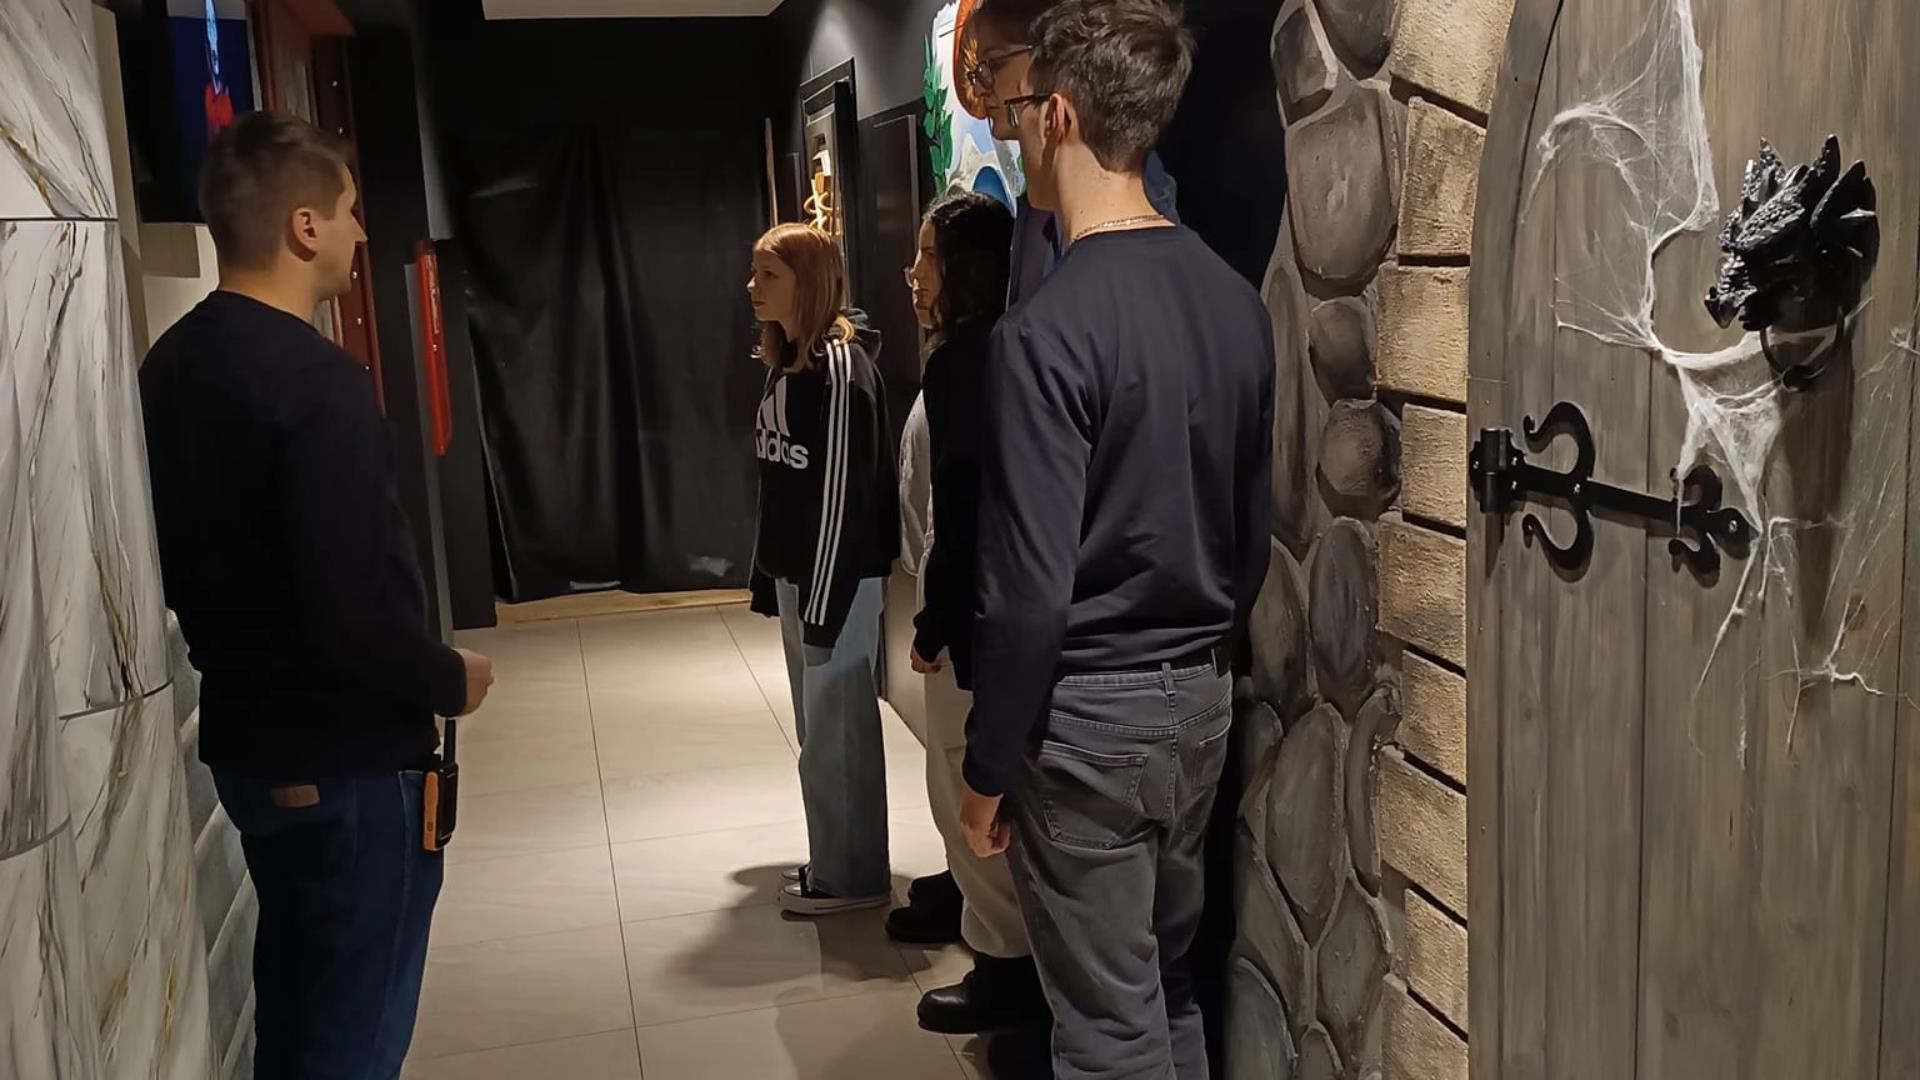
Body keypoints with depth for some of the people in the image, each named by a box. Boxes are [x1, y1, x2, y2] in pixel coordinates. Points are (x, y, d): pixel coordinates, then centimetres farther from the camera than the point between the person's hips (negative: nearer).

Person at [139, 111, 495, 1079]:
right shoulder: (315, 381, -23)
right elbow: (355, 609, -27)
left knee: (294, 996, 23)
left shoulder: (170, 364, 4)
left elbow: (177, 562, 13)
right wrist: (451, 679, -10)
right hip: (349, 757, -9)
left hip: (245, 737, 9)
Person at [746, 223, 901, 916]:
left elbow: (843, 491, -19)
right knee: (818, 726, 16)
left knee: (838, 728, 0)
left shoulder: (841, 366, -17)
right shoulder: (783, 363, 10)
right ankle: (833, 861, 28)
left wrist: (823, 600, -19)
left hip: (839, 576, -9)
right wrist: (766, 576, 16)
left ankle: (853, 876, 13)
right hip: (796, 570, 9)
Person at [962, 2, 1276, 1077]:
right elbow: (1254, 531, 9)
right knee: (1172, 981, 21)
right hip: (1201, 702, 7)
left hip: (1087, 716, -7)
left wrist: (988, 766, -9)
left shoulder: (1049, 330, -20)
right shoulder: (1236, 301, 2)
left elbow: (1030, 590, -20)